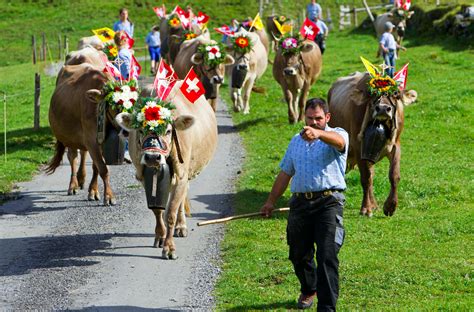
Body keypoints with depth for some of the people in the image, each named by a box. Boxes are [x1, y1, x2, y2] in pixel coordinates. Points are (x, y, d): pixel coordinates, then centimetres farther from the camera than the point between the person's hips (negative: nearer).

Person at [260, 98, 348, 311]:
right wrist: (271, 201, 28)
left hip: (328, 202, -6)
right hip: (300, 203, 6)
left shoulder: (337, 135, 0)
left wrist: (318, 133, -49)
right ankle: (308, 290, 41)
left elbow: (338, 141, -28)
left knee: (327, 256, -14)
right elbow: (285, 174, 28)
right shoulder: (296, 141, 20)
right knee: (298, 255, 13)